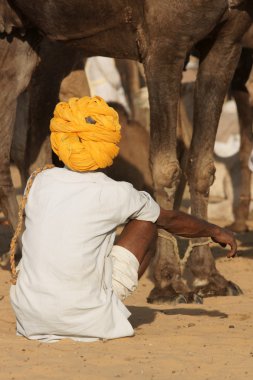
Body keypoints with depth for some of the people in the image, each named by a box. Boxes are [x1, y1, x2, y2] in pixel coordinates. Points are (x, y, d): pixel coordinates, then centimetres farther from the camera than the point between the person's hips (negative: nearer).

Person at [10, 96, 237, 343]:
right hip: (86, 322, -4)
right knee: (146, 223, 12)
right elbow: (171, 220, 13)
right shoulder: (117, 194, -6)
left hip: (30, 323, 4)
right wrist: (215, 231, 33)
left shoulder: (39, 183, 4)